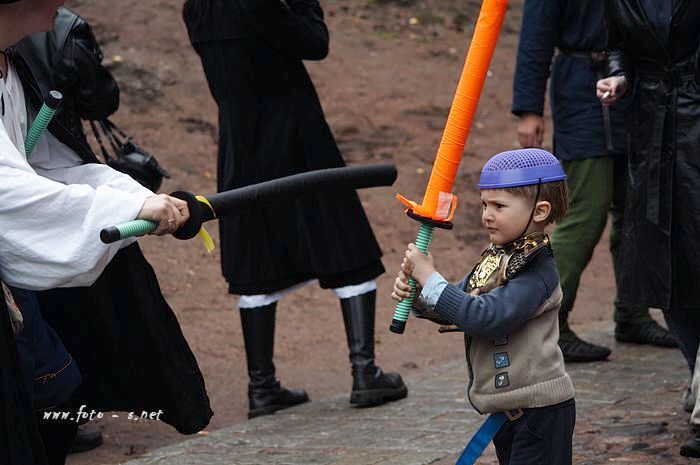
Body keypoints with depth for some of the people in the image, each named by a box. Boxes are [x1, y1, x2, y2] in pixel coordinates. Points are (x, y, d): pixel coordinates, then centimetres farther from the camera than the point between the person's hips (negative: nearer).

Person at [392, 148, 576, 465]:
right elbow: (457, 306, 13)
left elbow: (485, 316, -29)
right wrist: (416, 293, -6)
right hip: (506, 408, 9)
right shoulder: (495, 258, 6)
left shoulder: (538, 272, -20)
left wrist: (430, 278, -23)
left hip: (540, 411, -9)